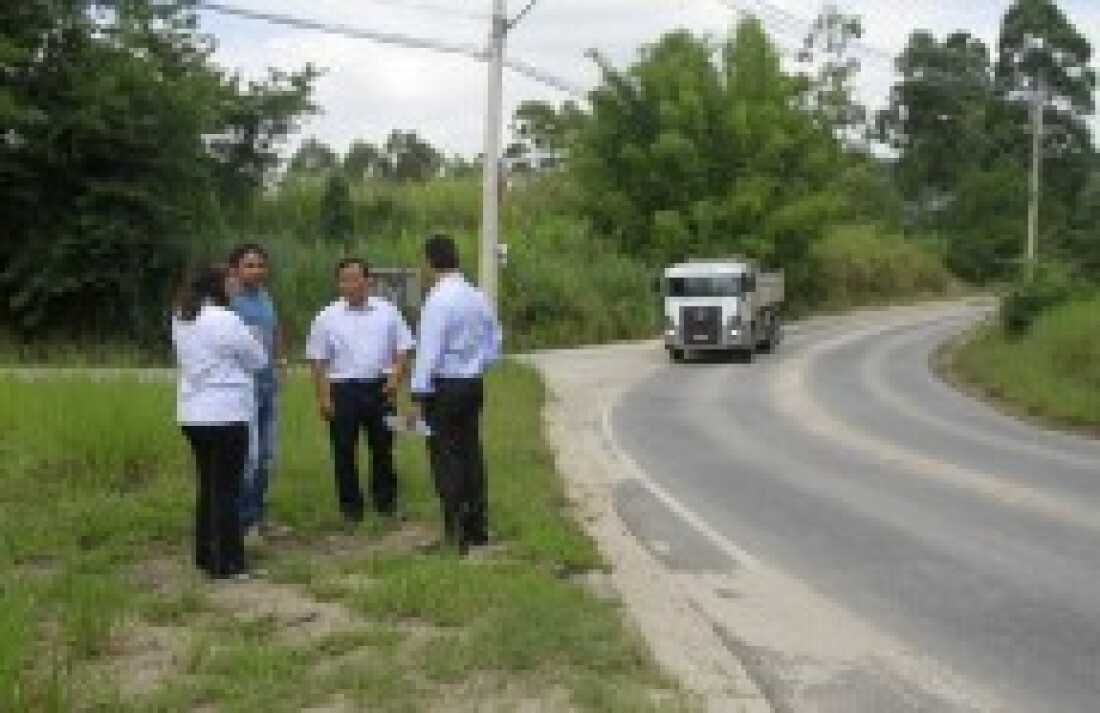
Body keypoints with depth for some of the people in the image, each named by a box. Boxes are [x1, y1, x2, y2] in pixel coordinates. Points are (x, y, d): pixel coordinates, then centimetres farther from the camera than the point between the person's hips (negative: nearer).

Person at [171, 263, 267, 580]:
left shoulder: (180, 320, 9)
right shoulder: (225, 320, -14)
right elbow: (258, 360, -5)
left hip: (192, 416, 8)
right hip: (226, 414, -7)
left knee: (208, 485, 17)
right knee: (227, 489, -2)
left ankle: (206, 554, 24)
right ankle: (227, 562, 2)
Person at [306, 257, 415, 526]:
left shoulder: (387, 312, 4)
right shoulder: (328, 317, 2)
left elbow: (402, 349, 7)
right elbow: (317, 360, 2)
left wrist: (396, 377, -9)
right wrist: (323, 397, -5)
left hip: (380, 387, 1)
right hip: (343, 390, -1)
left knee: (382, 448, 7)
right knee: (344, 451, 3)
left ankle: (386, 502, 20)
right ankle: (351, 508, 14)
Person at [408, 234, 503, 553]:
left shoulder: (438, 300, -16)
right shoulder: (478, 297, 7)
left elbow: (429, 351, -18)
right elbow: (494, 343, 15)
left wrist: (418, 395, -14)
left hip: (444, 386, -7)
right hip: (474, 384, 7)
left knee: (446, 456, -1)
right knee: (471, 452, 13)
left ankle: (456, 532, 0)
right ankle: (477, 527, 21)